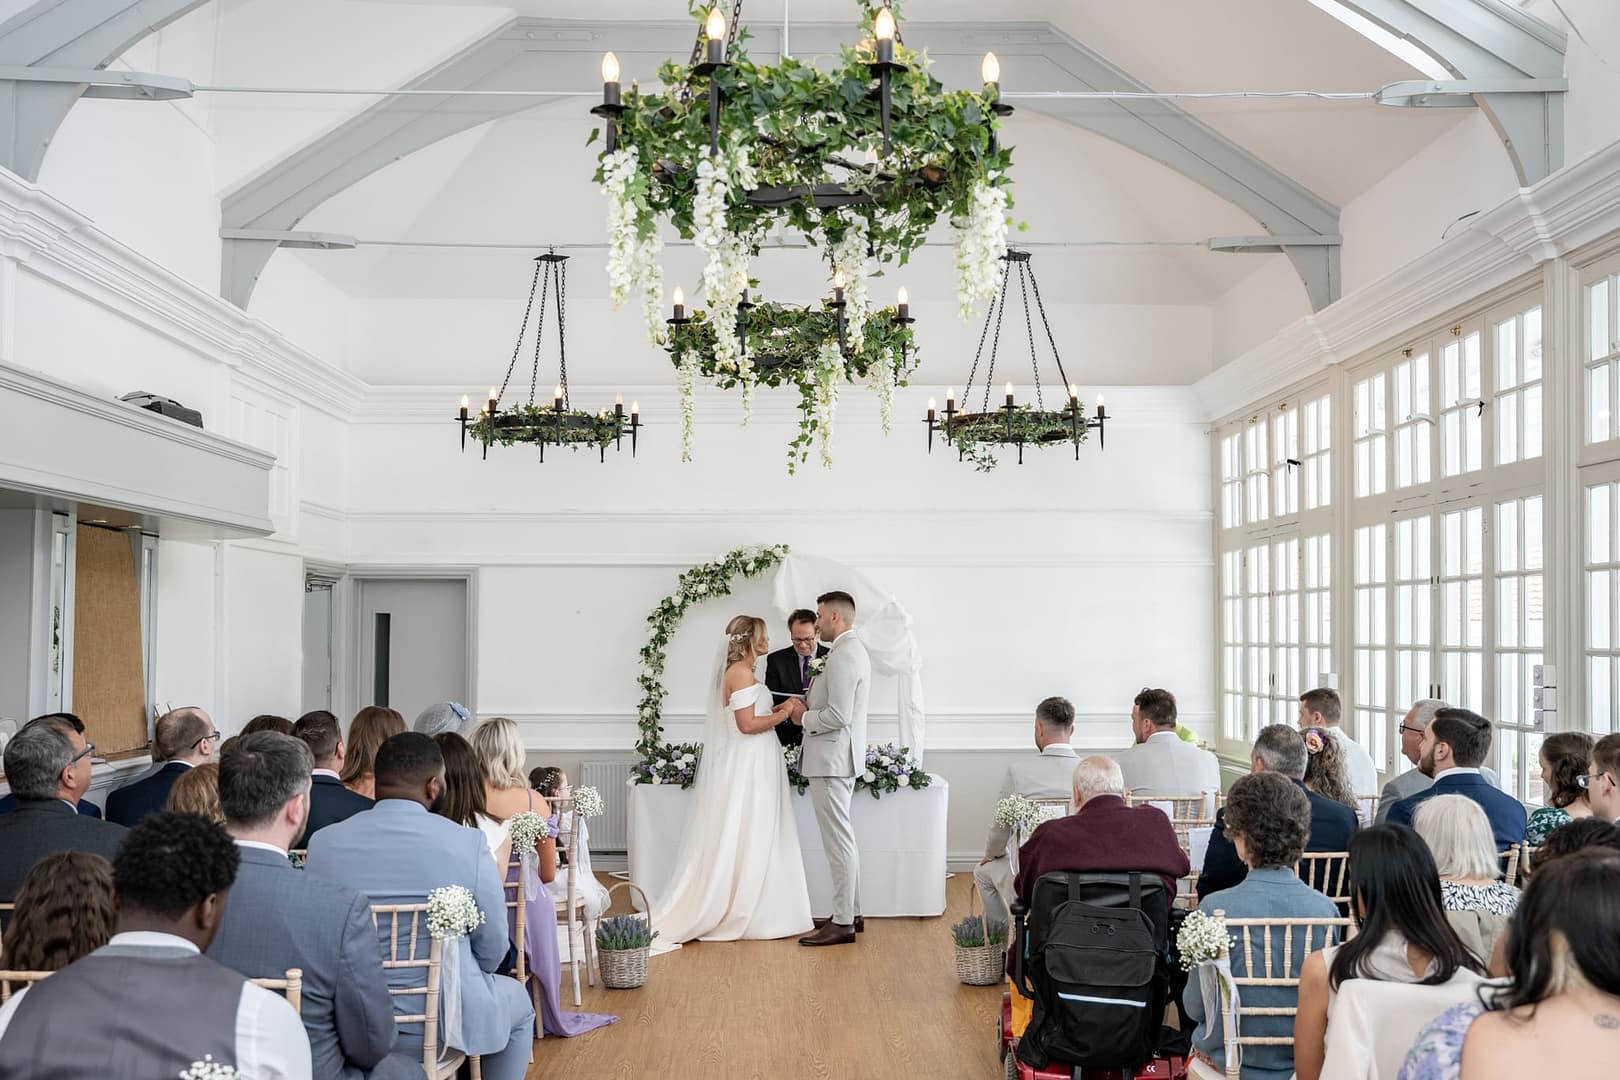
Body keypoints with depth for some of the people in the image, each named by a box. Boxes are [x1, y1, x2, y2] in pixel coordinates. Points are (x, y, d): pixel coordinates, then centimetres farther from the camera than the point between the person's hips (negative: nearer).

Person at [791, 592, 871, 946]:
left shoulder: (843, 656, -19)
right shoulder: (853, 649, 14)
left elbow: (838, 716, -25)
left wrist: (804, 718, -9)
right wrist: (809, 708, 8)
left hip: (831, 758, -11)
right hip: (839, 757, 11)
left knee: (839, 840, -6)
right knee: (842, 838, 17)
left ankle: (842, 924, 0)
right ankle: (851, 913, 25)